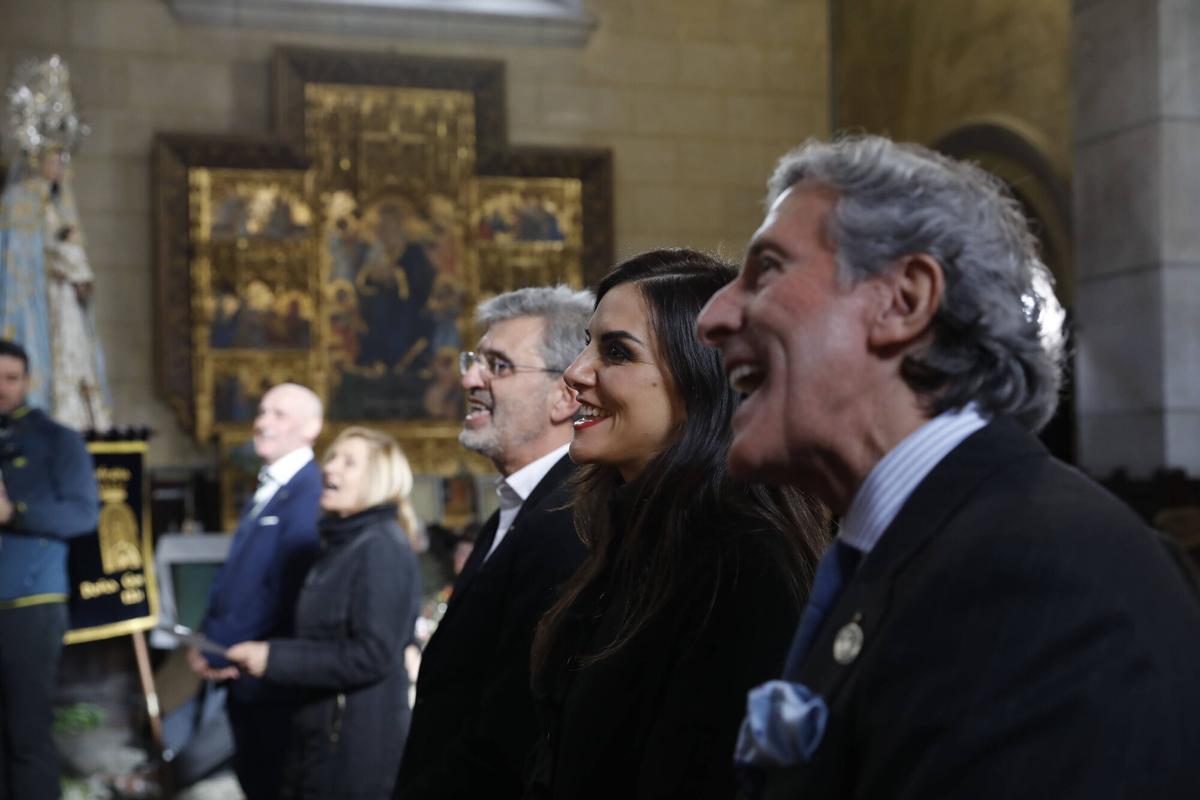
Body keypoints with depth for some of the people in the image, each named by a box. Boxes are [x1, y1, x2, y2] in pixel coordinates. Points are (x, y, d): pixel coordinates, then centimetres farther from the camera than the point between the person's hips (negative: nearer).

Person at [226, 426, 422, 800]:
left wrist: (275, 657, -20)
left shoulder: (382, 548, -16)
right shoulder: (341, 543, 14)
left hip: (359, 748, -9)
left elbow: (372, 655, -23)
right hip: (320, 740, 9)